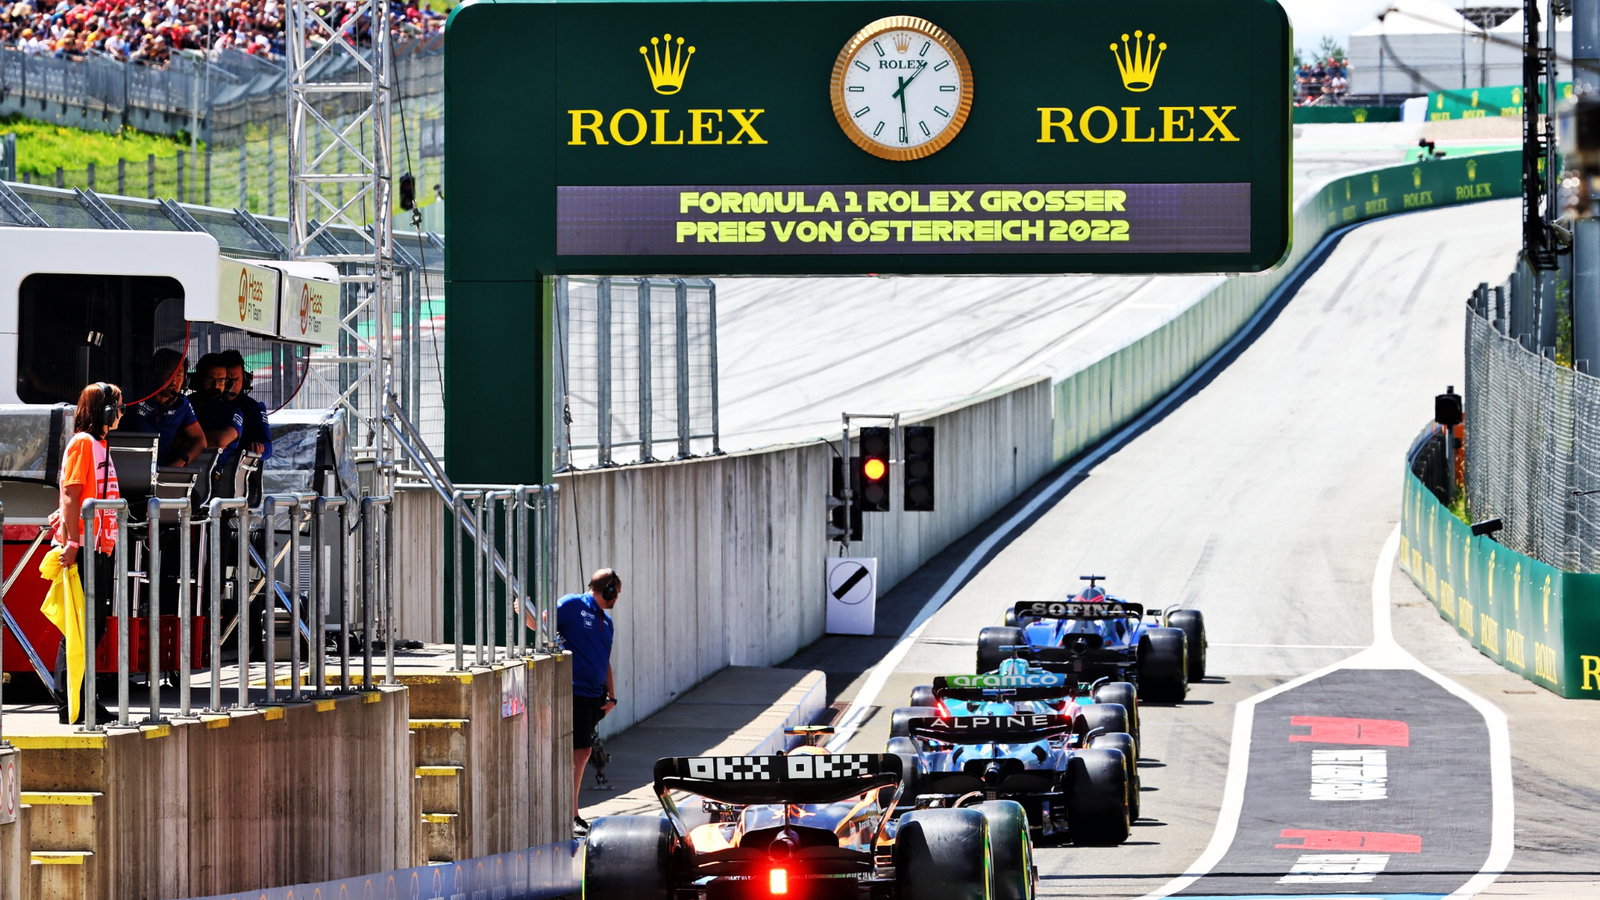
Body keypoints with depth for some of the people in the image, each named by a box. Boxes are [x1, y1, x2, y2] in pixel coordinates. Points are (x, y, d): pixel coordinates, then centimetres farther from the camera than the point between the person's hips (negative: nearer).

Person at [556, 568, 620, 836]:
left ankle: (570, 811, 21)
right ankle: (572, 817, -10)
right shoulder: (572, 605, -4)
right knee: (575, 752, -10)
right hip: (574, 692, -8)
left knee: (583, 754, 12)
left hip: (595, 697, 8)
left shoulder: (606, 621, 19)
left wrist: (611, 696, 14)